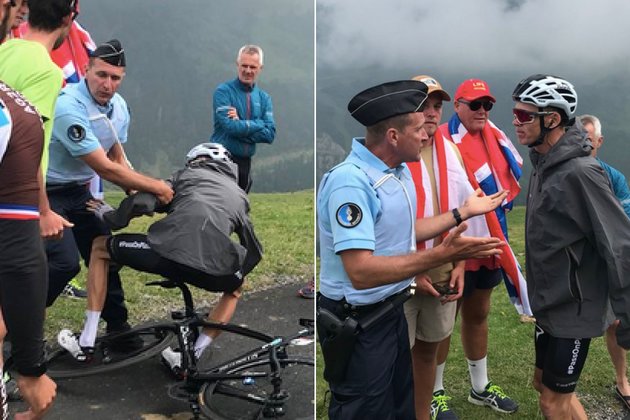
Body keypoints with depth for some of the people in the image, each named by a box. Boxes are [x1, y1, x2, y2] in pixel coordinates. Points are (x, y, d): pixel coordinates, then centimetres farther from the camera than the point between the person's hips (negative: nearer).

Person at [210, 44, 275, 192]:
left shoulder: (264, 97, 8)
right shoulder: (223, 91, -5)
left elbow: (270, 134, -4)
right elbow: (229, 126, -19)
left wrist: (241, 125, -13)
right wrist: (259, 124, -10)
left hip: (245, 162, 5)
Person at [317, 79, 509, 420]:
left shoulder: (400, 170, 4)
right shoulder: (350, 181, -28)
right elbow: (361, 273, -34)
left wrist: (463, 212, 15)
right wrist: (441, 255, -36)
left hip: (392, 309, 9)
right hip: (357, 323, -9)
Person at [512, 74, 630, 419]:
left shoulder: (579, 172, -23)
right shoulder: (544, 163, 4)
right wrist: (540, 293, 17)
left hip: (573, 309, -9)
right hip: (550, 302, 9)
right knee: (545, 383, 20)